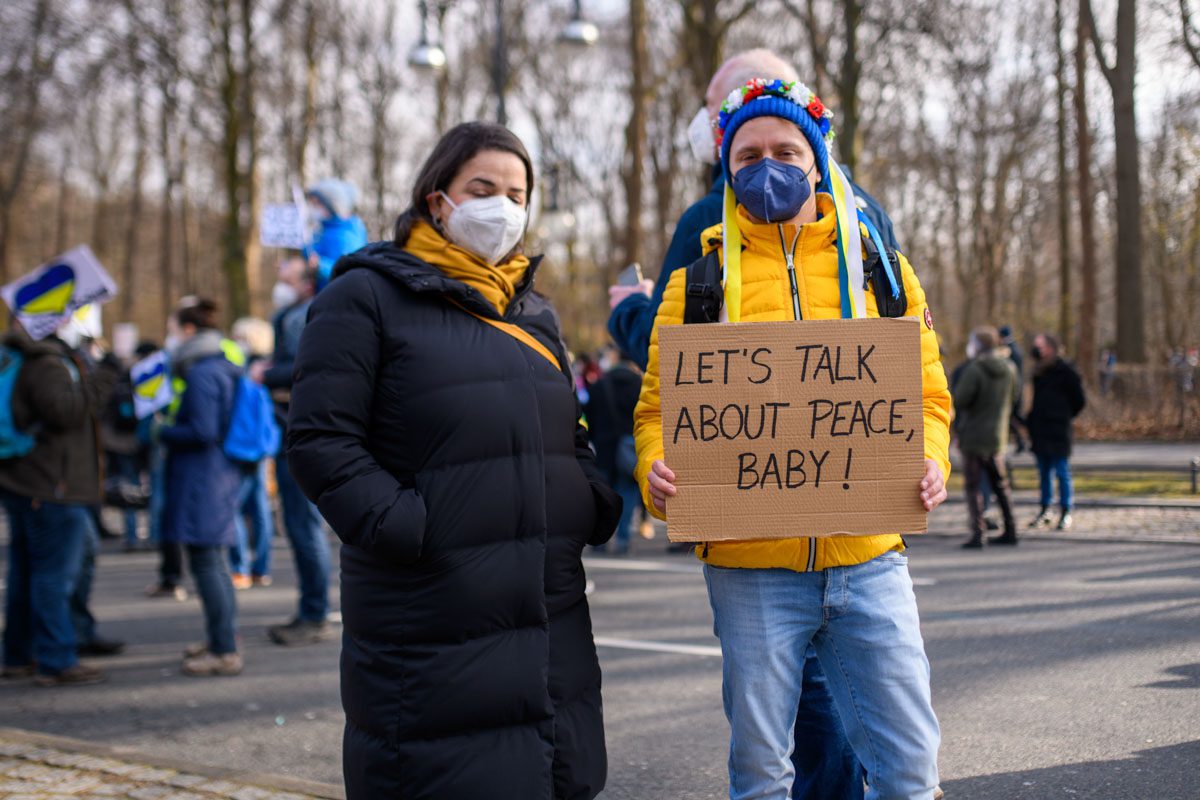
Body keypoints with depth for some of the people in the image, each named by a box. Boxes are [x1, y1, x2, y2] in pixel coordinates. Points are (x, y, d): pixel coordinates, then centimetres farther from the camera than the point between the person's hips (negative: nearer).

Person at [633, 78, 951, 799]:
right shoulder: (696, 279, 8)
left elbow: (925, 394, 11)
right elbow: (659, 407, 6)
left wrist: (929, 462, -9)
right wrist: (658, 469, -15)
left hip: (870, 557, 1)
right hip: (750, 568, -1)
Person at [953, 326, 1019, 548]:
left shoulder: (975, 369, -17)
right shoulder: (1009, 368, 3)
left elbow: (960, 399, -19)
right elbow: (1012, 398, 12)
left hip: (973, 436, -6)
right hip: (997, 437, 6)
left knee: (973, 487, -3)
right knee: (1000, 484, 17)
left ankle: (977, 533, -9)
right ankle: (1010, 531, 21)